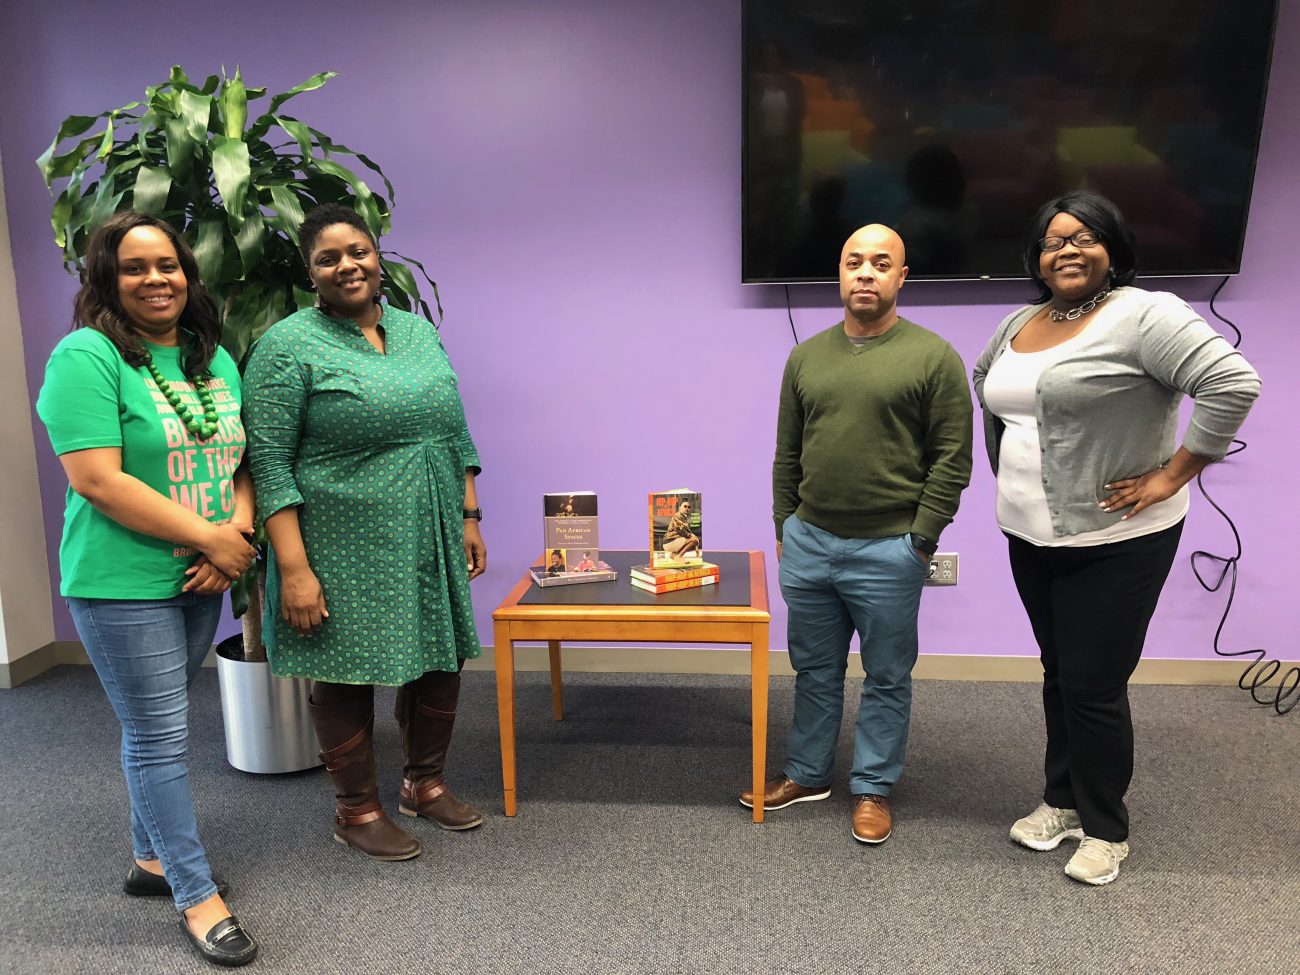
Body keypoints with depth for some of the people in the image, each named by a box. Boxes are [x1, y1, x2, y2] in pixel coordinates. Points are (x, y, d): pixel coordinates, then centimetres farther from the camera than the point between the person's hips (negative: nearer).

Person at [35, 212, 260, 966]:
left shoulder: (215, 358, 8)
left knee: (158, 726, 19)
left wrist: (237, 531, -9)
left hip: (200, 580, 6)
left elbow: (242, 459, 10)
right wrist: (209, 536, -17)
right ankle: (198, 897, 14)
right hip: (123, 585, -6)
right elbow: (99, 481, -20)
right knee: (160, 738, 2)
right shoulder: (87, 357, -12)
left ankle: (152, 857, 36)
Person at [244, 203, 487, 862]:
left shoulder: (418, 330, 10)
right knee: (347, 673, 6)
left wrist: (469, 518, 10)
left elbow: (455, 433, 14)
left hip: (431, 546, 6)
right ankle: (357, 812, 26)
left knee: (441, 661, 13)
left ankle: (425, 784, 35)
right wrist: (294, 569, -18)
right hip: (344, 553, -6)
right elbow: (268, 462, -13)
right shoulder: (289, 345, -8)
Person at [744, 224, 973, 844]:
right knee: (814, 670, 17)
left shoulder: (932, 356, -6)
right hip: (808, 542, 4)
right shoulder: (806, 357, 7)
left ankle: (873, 788, 28)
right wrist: (784, 527, 10)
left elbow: (952, 459, -7)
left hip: (889, 552, -4)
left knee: (886, 677, 11)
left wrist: (920, 539, -9)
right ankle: (807, 774, 34)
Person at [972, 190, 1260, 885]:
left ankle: (1106, 830, 22)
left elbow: (1232, 384, -25)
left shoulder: (1143, 315, -15)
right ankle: (1062, 802, 36)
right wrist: (1006, 467, 20)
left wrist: (1172, 475, -20)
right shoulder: (1020, 323, 9)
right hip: (1032, 539, 7)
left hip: (1114, 543, -7)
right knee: (1059, 674, 18)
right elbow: (986, 380, 27)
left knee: (1094, 687, 1)